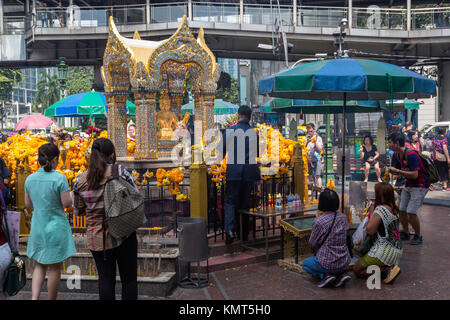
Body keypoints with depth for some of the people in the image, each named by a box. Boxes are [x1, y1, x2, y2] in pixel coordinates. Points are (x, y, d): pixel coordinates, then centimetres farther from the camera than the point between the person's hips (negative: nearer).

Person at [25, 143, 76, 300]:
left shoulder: (30, 179, -1)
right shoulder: (59, 178, -16)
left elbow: (28, 204, 7)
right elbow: (66, 203, -14)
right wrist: (72, 194, 6)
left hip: (37, 227, 5)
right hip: (56, 227, -5)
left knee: (40, 265, 18)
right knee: (54, 268, 9)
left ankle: (34, 297, 5)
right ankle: (51, 299, 20)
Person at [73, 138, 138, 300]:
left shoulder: (80, 180, -1)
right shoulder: (120, 172, -10)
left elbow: (78, 210, 8)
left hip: (97, 238, 3)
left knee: (105, 278, 13)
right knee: (129, 278, 9)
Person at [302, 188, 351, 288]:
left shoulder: (319, 221, -20)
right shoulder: (343, 217, -3)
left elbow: (312, 243, -6)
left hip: (328, 263, -5)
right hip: (344, 262, 5)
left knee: (305, 263, 23)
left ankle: (325, 275, -1)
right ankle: (342, 273, 10)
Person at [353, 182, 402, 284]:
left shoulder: (380, 209, -18)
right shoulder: (394, 209, 10)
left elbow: (370, 231, -18)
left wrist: (371, 216, -3)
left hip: (385, 250, -9)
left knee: (357, 270, 2)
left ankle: (388, 269, -10)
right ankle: (391, 266, 5)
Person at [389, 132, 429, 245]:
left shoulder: (411, 154, -25)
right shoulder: (396, 155, 2)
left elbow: (414, 175, -29)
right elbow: (397, 172, 11)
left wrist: (397, 171, -28)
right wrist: (390, 170, -9)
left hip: (420, 186, -8)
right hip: (408, 185, 8)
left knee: (411, 213, -12)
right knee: (401, 210, 7)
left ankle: (418, 236, 8)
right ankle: (405, 233, 26)